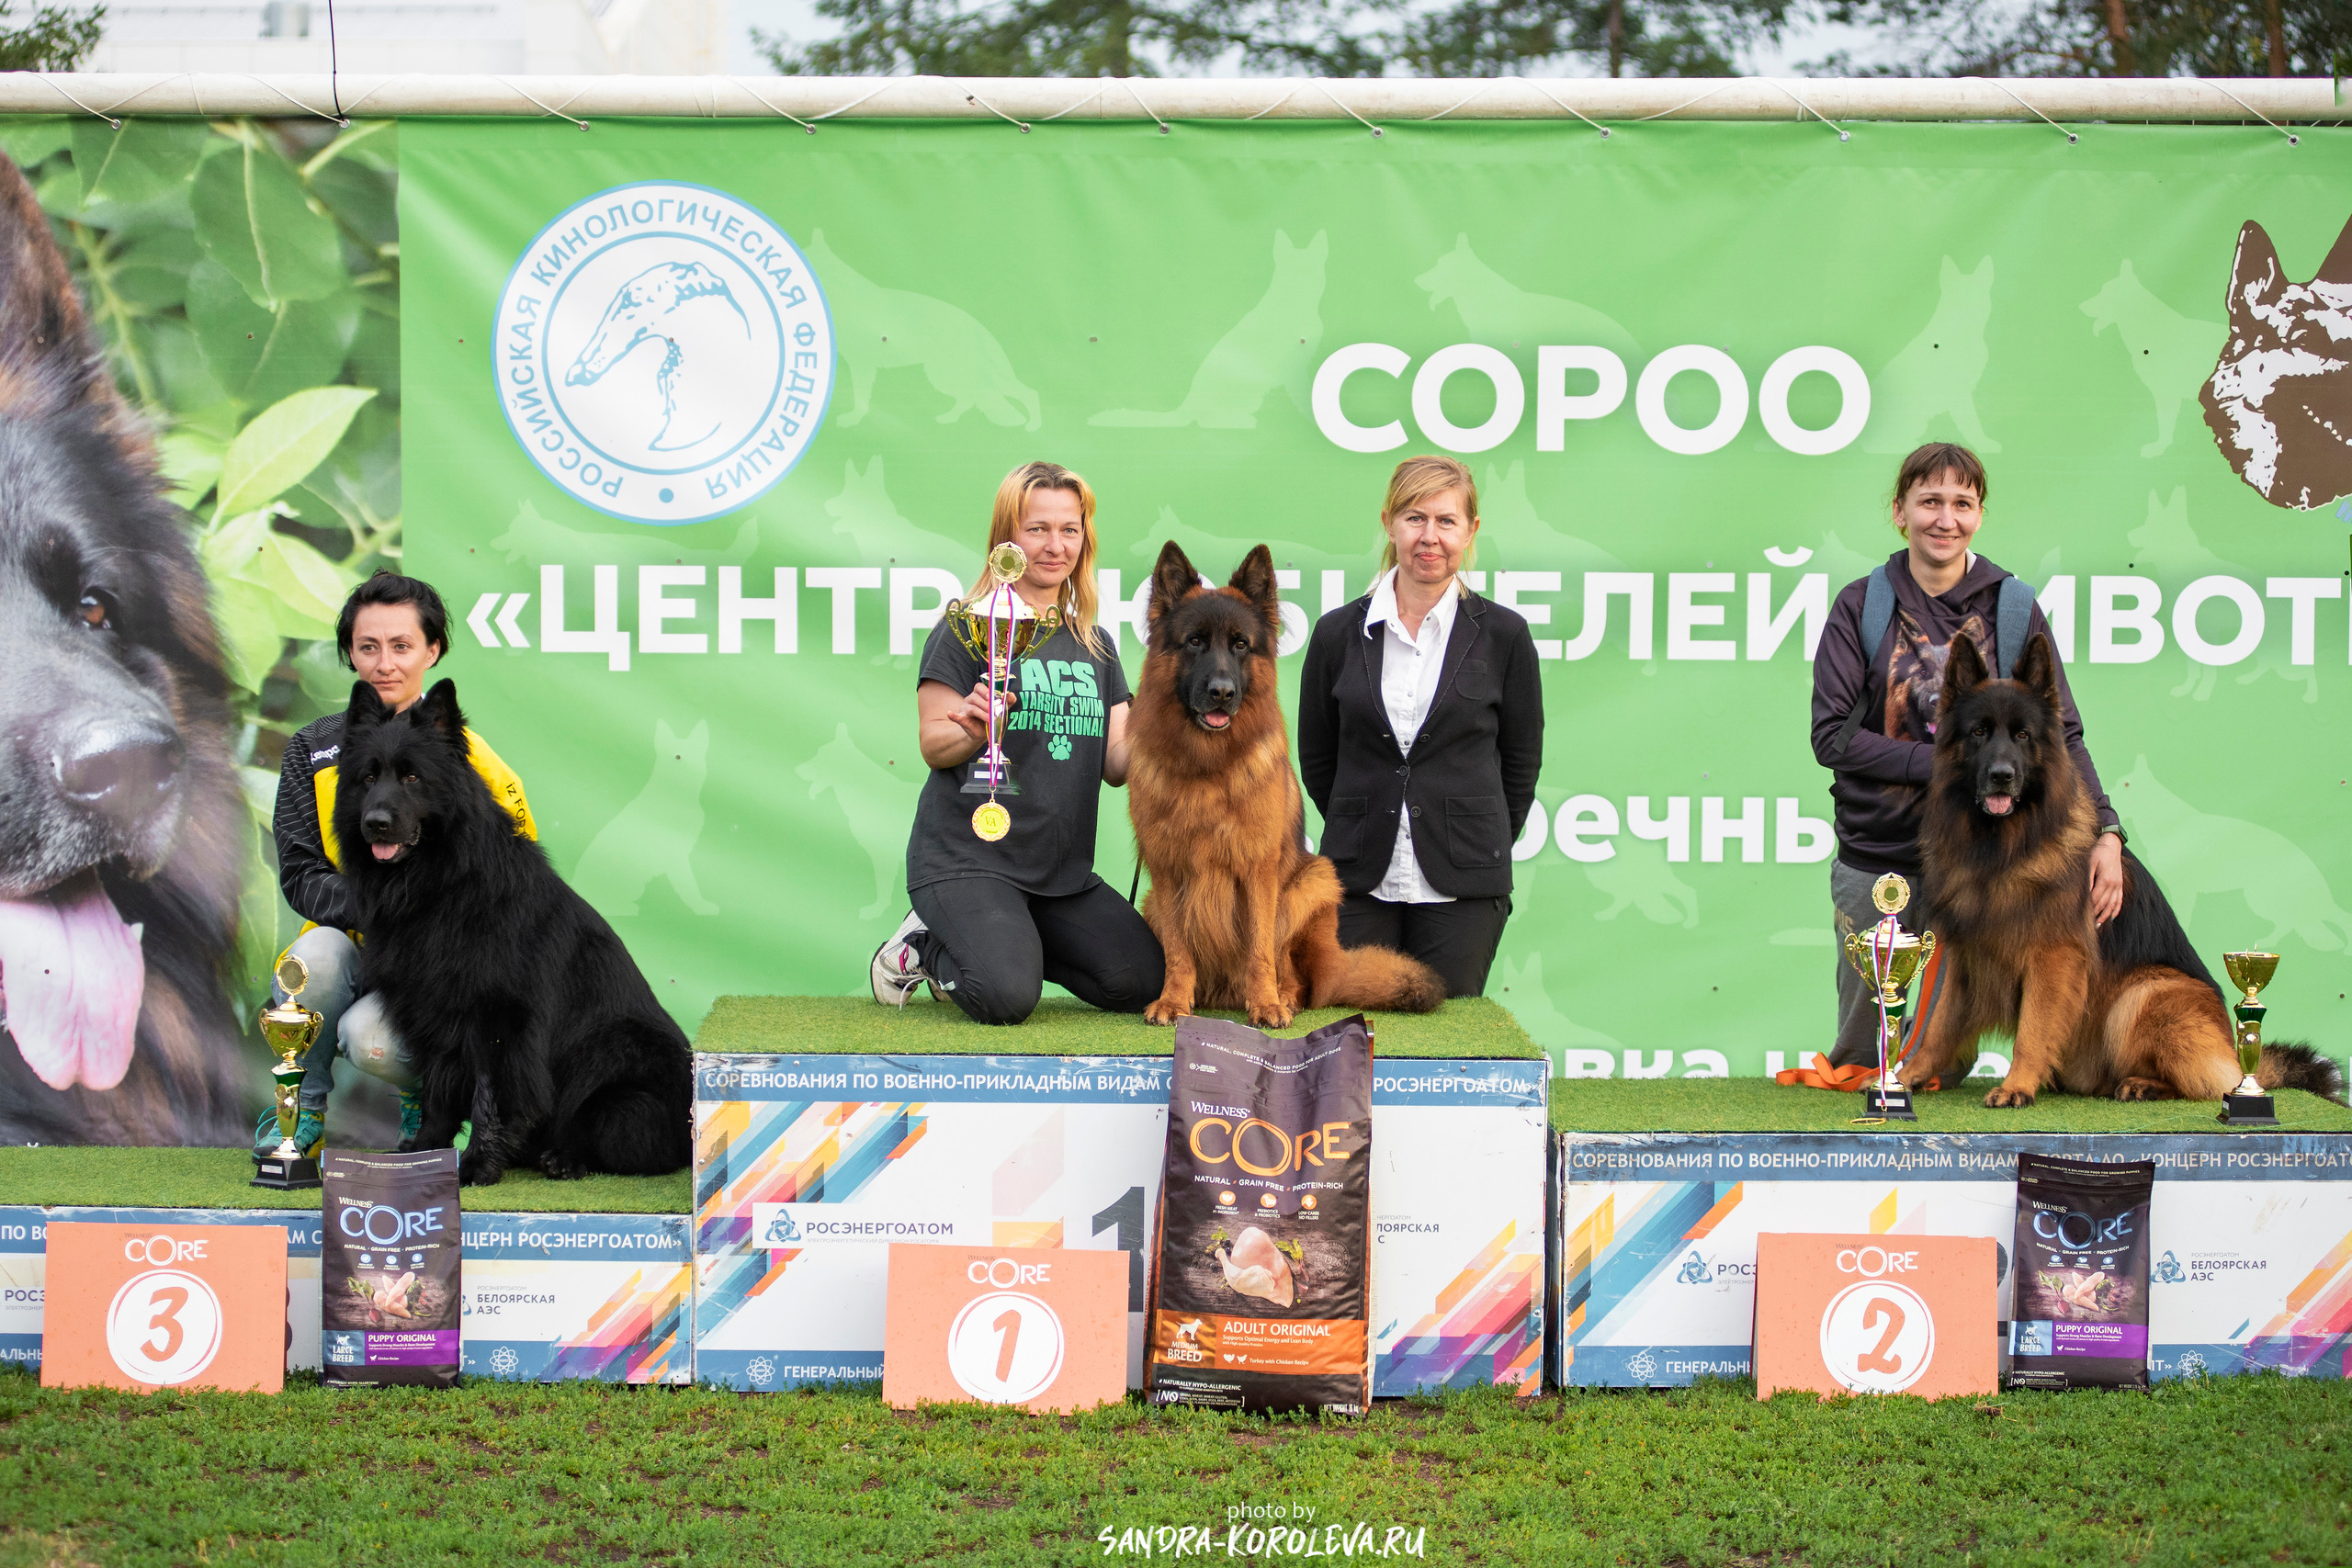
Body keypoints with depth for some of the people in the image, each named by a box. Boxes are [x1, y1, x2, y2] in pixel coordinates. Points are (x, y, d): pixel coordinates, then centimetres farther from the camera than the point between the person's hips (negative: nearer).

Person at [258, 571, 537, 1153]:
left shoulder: (470, 761, -3)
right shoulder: (314, 751, 4)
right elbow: (301, 878, -3)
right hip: (351, 953, 2)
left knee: (370, 1038, -32)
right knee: (319, 951, -33)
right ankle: (301, 1110, -8)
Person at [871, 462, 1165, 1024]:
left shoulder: (1095, 645, 15)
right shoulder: (969, 629, -3)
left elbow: (1114, 765, 9)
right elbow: (934, 746, -7)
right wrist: (973, 730, -29)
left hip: (1063, 868, 6)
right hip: (967, 856, -6)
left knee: (1143, 982, -9)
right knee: (1006, 998, -28)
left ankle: (996, 949, 12)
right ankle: (926, 947, 5)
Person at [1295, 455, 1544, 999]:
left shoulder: (1503, 635, 0)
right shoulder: (1339, 634, 4)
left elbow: (1521, 762, 8)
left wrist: (1482, 850, 9)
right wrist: (1362, 834, 13)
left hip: (1461, 891, -1)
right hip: (1360, 886, 1)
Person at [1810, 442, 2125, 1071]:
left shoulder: (2013, 608, 2)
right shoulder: (1861, 606, 0)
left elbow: (2061, 734, -2)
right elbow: (1832, 736, -6)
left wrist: (2107, 832, -16)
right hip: (1873, 860, 0)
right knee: (1860, 1055, 10)